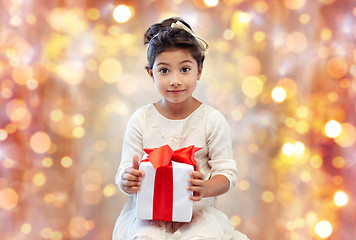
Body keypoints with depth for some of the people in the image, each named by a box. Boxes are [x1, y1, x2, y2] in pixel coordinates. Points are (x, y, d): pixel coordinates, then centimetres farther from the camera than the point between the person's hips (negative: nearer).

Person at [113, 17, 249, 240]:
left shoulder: (213, 120, -2)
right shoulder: (141, 119, 1)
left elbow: (227, 171, -3)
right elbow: (125, 170, 2)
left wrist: (206, 188, -25)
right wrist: (126, 181, -23)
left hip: (197, 211, 0)